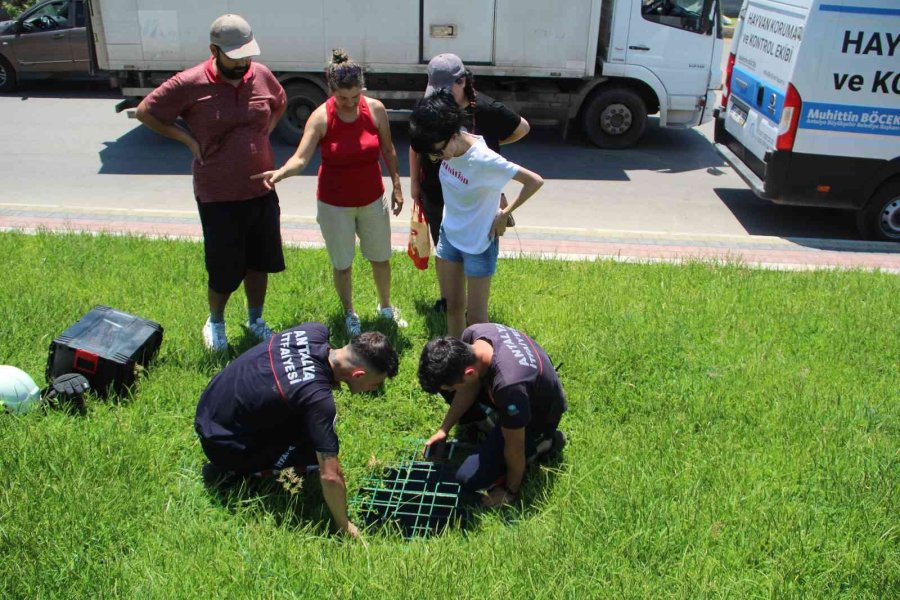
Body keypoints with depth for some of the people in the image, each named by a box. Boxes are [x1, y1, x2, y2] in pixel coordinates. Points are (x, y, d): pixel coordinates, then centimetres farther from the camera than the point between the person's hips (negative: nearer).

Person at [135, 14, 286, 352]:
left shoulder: (262, 76, -2)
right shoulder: (189, 84, -14)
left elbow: (279, 105, 19)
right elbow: (145, 112, -3)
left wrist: (263, 134, 6)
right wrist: (188, 140, -8)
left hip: (261, 191, 4)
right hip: (218, 197, -4)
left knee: (259, 262, 17)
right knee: (224, 271, 7)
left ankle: (255, 320, 38)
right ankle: (215, 322, 35)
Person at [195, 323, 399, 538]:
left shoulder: (315, 332, -12)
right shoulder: (318, 398, -32)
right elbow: (330, 476, -28)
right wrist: (344, 526, -13)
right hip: (222, 443, -7)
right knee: (320, 451, -10)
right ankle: (231, 471, -3)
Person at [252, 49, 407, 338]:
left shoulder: (375, 109, -10)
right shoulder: (321, 117, -18)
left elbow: (388, 150, 3)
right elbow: (301, 158, -26)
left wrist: (397, 187, 6)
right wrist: (281, 172, -46)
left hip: (372, 199, 2)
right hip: (335, 204, -2)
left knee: (380, 257, 18)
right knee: (342, 264, 12)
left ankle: (385, 307, 43)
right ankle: (349, 314, 37)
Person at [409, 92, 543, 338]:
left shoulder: (484, 160, -30)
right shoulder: (449, 145, -11)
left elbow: (535, 181, -27)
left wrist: (504, 214, -17)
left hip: (479, 243, -6)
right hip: (449, 235, 6)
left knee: (475, 315, 3)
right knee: (453, 305, 18)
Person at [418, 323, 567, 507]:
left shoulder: (508, 385, -44)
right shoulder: (472, 335, -24)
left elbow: (514, 447, -26)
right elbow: (469, 387, -3)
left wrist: (510, 491, -10)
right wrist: (444, 429, -1)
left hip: (538, 415, -7)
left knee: (468, 478, -12)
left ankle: (539, 444, 1)